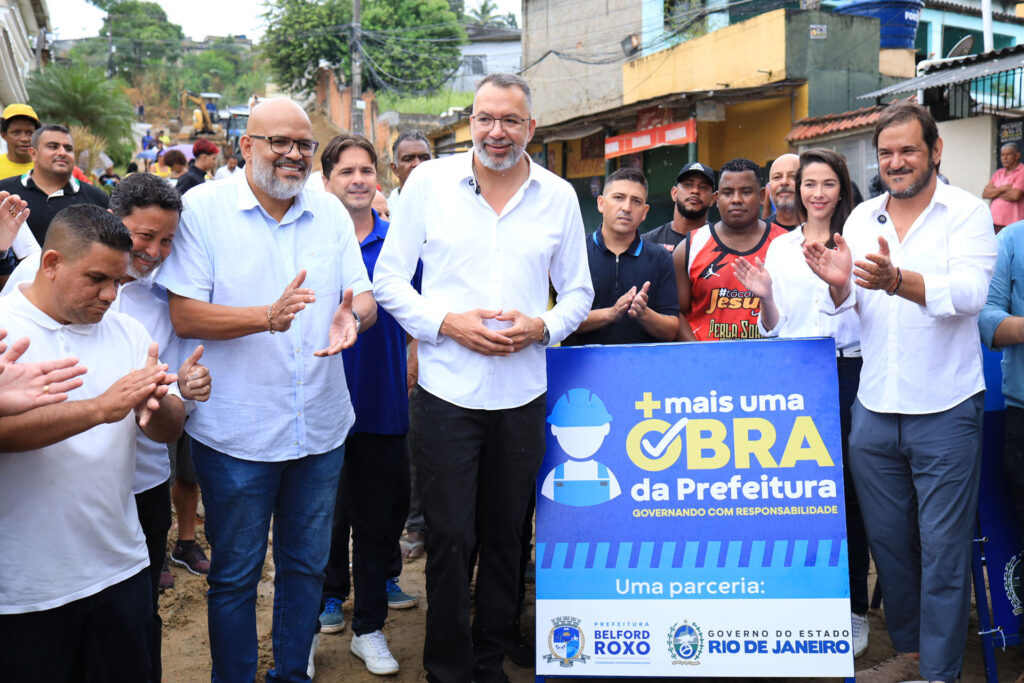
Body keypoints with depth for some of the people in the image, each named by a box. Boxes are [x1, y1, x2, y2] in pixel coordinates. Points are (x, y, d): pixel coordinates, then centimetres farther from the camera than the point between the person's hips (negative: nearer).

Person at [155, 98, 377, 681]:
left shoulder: (330, 211, 7)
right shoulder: (204, 208, -7)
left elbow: (364, 296, 6)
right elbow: (184, 315, -14)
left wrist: (354, 316, -18)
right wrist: (267, 316, -28)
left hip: (321, 429, 5)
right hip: (237, 434, -4)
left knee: (306, 567, 18)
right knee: (235, 576, 10)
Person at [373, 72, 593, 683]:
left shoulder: (559, 196, 6)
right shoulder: (430, 182, 1)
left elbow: (579, 293, 11)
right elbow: (389, 278, 2)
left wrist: (541, 327, -10)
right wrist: (448, 323, -12)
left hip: (523, 396, 2)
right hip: (446, 390, -2)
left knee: (506, 538, 13)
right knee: (451, 538, 2)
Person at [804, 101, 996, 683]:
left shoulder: (967, 213, -4)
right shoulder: (862, 219, 10)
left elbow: (970, 292, -20)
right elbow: (848, 309, 7)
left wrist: (896, 279, -37)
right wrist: (839, 284, -16)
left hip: (945, 411, -4)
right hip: (875, 410, 5)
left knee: (942, 547, 2)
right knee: (887, 539, 14)